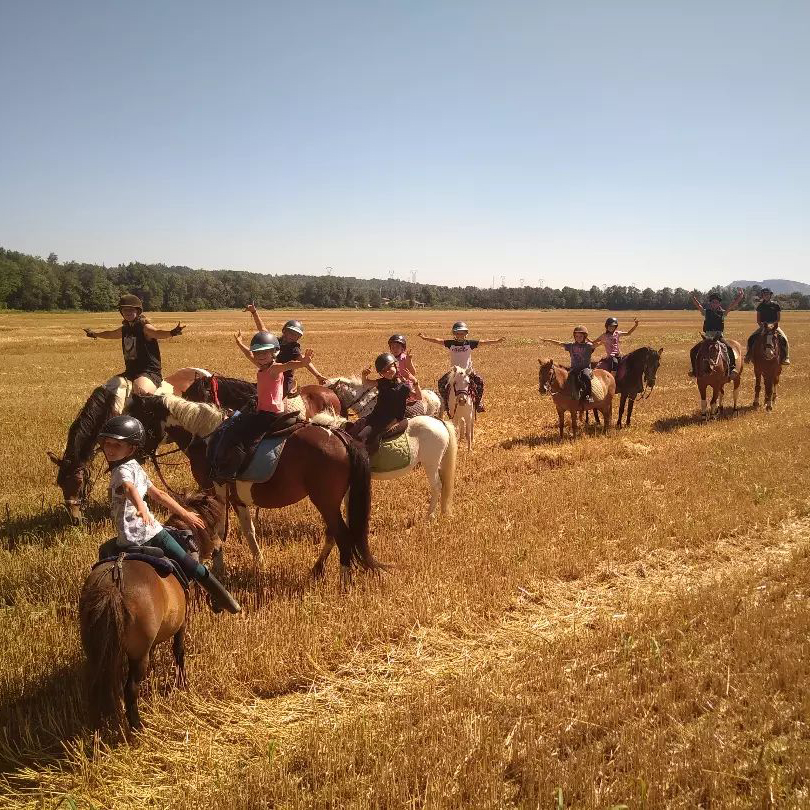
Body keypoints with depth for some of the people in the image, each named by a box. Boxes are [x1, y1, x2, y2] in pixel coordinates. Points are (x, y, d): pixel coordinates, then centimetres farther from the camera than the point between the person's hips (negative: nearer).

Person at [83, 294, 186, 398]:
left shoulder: (145, 328, -11)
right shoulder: (124, 329, 12)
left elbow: (157, 333, -34)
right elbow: (109, 334, 34)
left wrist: (171, 333, -56)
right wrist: (95, 333, 53)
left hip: (150, 371, -9)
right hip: (130, 372, 9)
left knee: (141, 391, -38)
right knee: (107, 389, 10)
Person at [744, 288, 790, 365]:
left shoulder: (776, 305, 2)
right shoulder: (760, 306, 8)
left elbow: (778, 319, 1)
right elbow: (758, 320, 9)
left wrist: (772, 324, -15)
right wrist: (761, 325, -10)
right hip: (763, 326, 2)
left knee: (784, 339, -26)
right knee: (751, 338, -18)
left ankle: (785, 357, -18)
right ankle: (749, 355, -2)